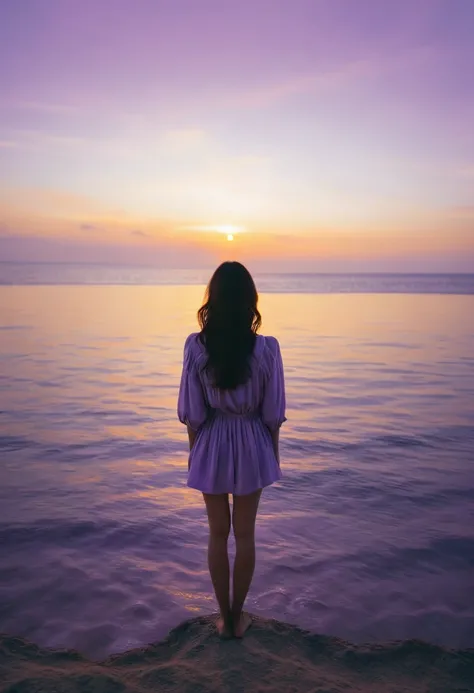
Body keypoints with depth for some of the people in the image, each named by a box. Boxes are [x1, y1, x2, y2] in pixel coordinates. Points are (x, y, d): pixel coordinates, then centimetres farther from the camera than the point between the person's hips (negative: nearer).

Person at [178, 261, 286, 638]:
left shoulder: (196, 346, -15)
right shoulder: (267, 348, -16)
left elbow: (193, 412, -8)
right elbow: (272, 413, -8)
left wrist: (194, 449, 8)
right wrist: (274, 450, 8)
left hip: (212, 447, 0)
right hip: (251, 447, 0)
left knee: (218, 534, 18)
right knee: (245, 535, 18)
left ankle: (225, 617, 32)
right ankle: (238, 616, 33)